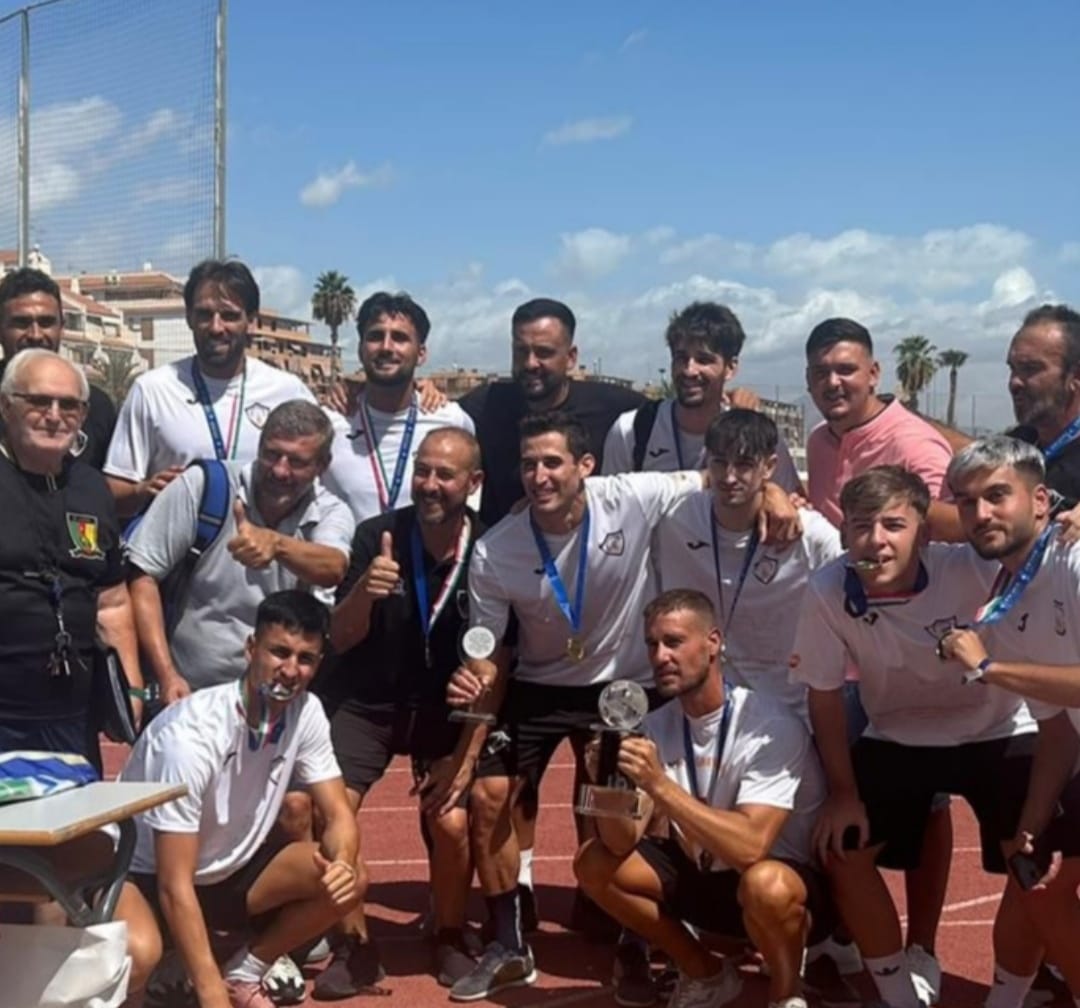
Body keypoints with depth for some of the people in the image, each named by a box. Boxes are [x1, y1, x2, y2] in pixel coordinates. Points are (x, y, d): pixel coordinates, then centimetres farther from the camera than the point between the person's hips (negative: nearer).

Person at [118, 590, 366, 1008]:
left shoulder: (306, 712, -13)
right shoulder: (191, 734, -31)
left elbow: (339, 815, -6)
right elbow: (175, 886, -30)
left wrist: (342, 862, -31)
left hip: (228, 871, 6)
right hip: (146, 876, -6)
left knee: (349, 880, -16)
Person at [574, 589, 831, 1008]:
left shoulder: (770, 725, -24)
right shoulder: (657, 726, -5)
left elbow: (749, 847, -35)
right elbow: (622, 844, -10)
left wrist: (659, 785, -40)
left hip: (790, 881, -6)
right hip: (705, 875, 6)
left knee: (765, 885, -39)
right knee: (594, 863, -7)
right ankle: (706, 974, 10)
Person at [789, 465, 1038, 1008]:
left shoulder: (973, 569, -30)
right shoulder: (827, 591, -23)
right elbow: (825, 694, -9)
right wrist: (843, 792, -5)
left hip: (996, 733, -2)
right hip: (896, 739, 2)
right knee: (843, 850, -6)